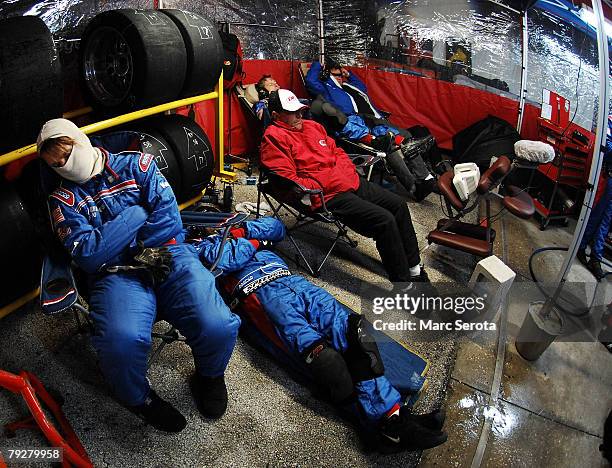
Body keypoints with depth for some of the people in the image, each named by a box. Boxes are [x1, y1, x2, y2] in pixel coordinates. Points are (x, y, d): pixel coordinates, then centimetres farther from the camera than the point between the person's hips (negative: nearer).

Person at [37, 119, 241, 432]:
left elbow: (168, 215, -1)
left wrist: (123, 250, -4)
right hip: (116, 274, 0)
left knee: (218, 327, -26)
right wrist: (138, 213, -2)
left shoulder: (135, 164, 13)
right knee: (122, 342, -34)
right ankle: (139, 398, 4)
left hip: (168, 256, 0)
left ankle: (209, 376, 12)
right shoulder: (63, 199, 13)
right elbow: (88, 256, -3)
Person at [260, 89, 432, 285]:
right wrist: (321, 187, -17)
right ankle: (403, 280, -8)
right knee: (384, 221, -21)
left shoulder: (312, 126, 19)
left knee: (398, 204, 5)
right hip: (329, 196, -9)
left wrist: (350, 171, 8)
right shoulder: (274, 137, -7)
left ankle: (414, 269, 15)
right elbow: (287, 179, -16)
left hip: (352, 181, 9)